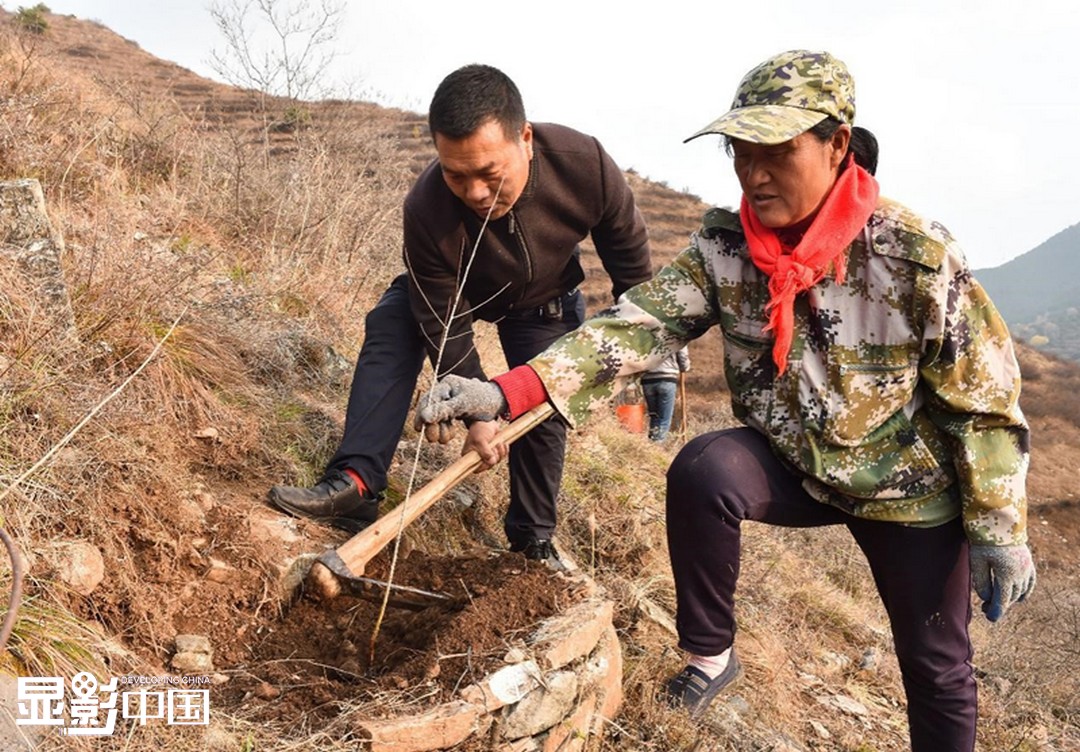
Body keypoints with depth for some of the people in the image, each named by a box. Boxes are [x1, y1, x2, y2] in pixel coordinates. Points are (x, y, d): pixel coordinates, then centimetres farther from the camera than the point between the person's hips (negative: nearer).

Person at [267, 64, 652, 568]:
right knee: (389, 326, -25)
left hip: (544, 303, 1)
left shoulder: (586, 166, -37)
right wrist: (477, 411, -30)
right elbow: (445, 328, -28)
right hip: (453, 287, -1)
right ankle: (355, 484, -27)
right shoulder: (427, 211, -40)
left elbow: (633, 266, -19)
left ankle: (533, 540, 16)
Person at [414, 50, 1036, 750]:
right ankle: (711, 657, -6)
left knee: (937, 669, 9)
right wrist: (508, 391, -38)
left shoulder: (918, 256, -23)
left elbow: (984, 399, -14)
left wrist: (1000, 529, -10)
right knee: (701, 471, -29)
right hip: (792, 464, 2)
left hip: (907, 485, -1)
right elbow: (639, 323, -25)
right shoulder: (724, 246, -14)